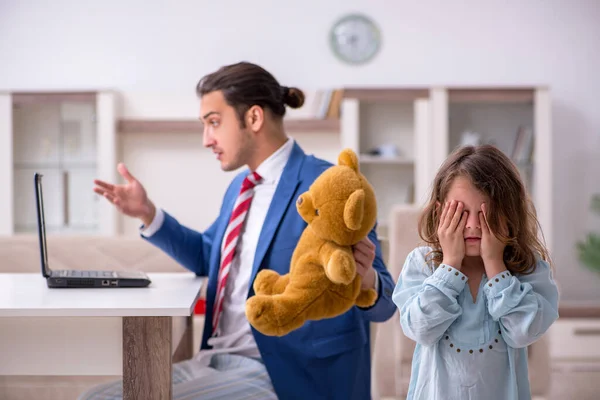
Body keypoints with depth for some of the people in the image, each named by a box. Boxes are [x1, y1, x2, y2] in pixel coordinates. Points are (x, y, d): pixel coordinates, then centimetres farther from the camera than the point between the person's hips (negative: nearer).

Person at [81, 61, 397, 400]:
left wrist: (365, 279, -37)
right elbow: (208, 256, 32)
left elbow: (382, 305, -13)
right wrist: (148, 213, 21)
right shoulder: (241, 185, 14)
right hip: (216, 361, 9)